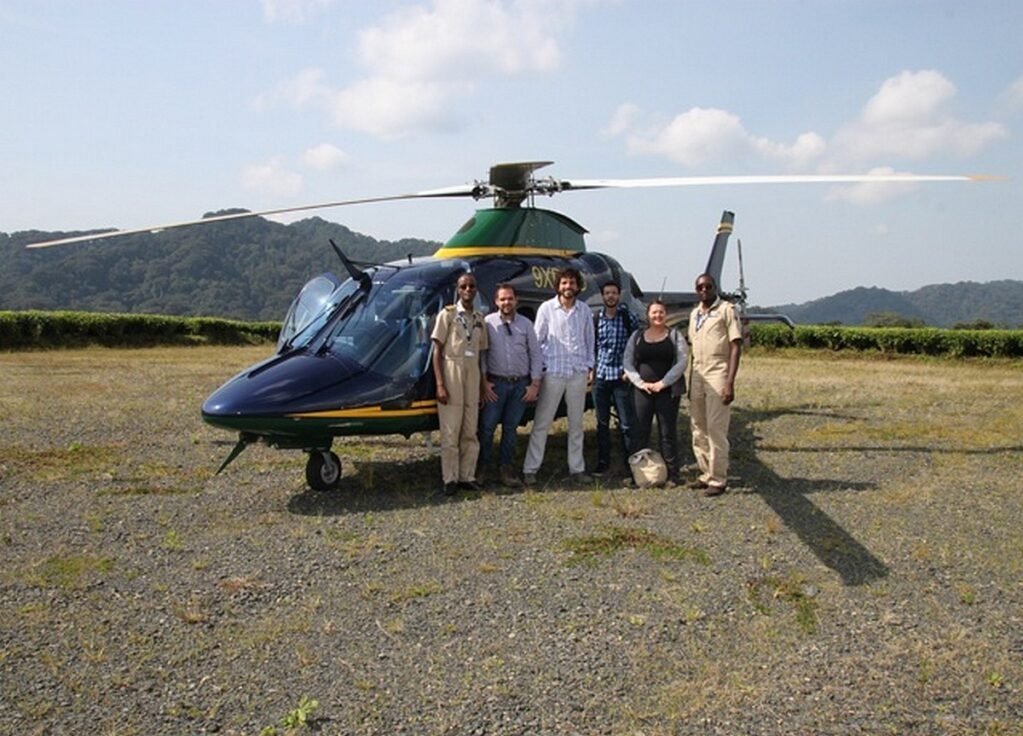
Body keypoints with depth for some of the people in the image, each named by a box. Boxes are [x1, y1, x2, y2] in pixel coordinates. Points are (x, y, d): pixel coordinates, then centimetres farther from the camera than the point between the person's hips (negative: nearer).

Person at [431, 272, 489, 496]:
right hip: (452, 371, -5)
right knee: (450, 432, -2)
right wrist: (440, 384, -14)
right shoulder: (448, 314, -2)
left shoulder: (479, 319, 13)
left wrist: (482, 385, 11)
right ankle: (450, 479, 6)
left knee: (470, 432, 9)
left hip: (472, 375, 5)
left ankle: (467, 476, 18)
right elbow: (437, 351, -5)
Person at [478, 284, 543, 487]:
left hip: (521, 384, 2)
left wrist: (535, 384, 1)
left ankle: (505, 468, 19)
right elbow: (480, 353, -2)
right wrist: (484, 382, -6)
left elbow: (536, 355, 6)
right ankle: (481, 467, 12)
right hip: (496, 383, -2)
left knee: (511, 428, 9)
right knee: (487, 427, -1)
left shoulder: (526, 324, 6)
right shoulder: (488, 322, -1)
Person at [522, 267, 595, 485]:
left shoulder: (584, 311, 6)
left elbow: (589, 340, 13)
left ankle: (576, 467, 22)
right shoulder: (547, 308, -2)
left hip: (578, 373, 3)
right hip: (553, 372, -3)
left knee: (576, 423, 11)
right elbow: (537, 340, 1)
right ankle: (530, 469, 5)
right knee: (541, 423, 0)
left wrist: (589, 366, 8)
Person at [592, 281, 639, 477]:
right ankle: (603, 461, 18)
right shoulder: (596, 320, 8)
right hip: (600, 376, 3)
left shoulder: (629, 318, -1)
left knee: (626, 423, -3)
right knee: (602, 422, 9)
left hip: (621, 377, -3)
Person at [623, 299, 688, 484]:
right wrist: (640, 382, -7)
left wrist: (663, 383, -12)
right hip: (642, 390, 2)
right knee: (640, 432, 0)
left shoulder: (675, 335, 5)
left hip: (668, 390, -2)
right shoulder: (637, 336, 11)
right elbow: (627, 362, 7)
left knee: (668, 433, 0)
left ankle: (672, 474, 6)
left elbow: (682, 362, -4)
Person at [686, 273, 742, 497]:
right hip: (697, 375, 7)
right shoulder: (694, 314, 16)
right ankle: (707, 474, 20)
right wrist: (691, 381, 13)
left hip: (717, 375, -7)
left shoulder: (726, 310, -4)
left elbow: (736, 346, -9)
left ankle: (718, 480, 1)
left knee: (716, 430, -6)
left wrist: (730, 382, -16)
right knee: (698, 430, 9)